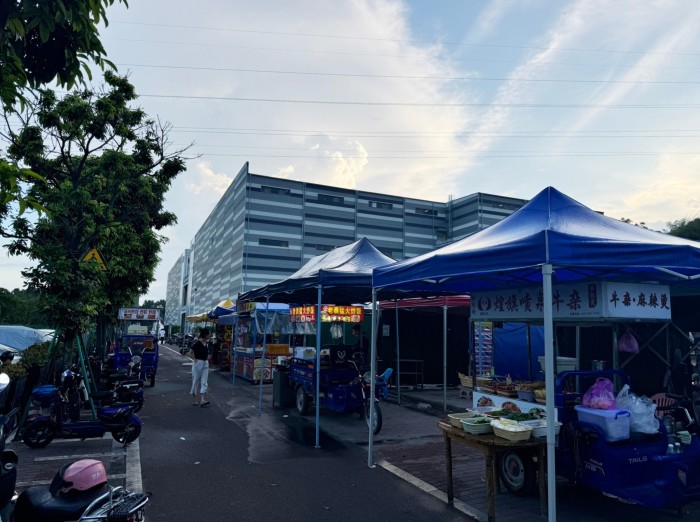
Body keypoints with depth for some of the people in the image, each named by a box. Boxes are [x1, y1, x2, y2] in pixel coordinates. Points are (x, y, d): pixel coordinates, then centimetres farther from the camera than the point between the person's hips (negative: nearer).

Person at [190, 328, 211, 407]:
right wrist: (195, 360, -16)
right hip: (198, 363, -7)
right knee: (196, 382, 4)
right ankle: (194, 400, 15)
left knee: (204, 382, -2)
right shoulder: (197, 343, -15)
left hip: (205, 364, 7)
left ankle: (202, 400, -6)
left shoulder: (206, 343, 8)